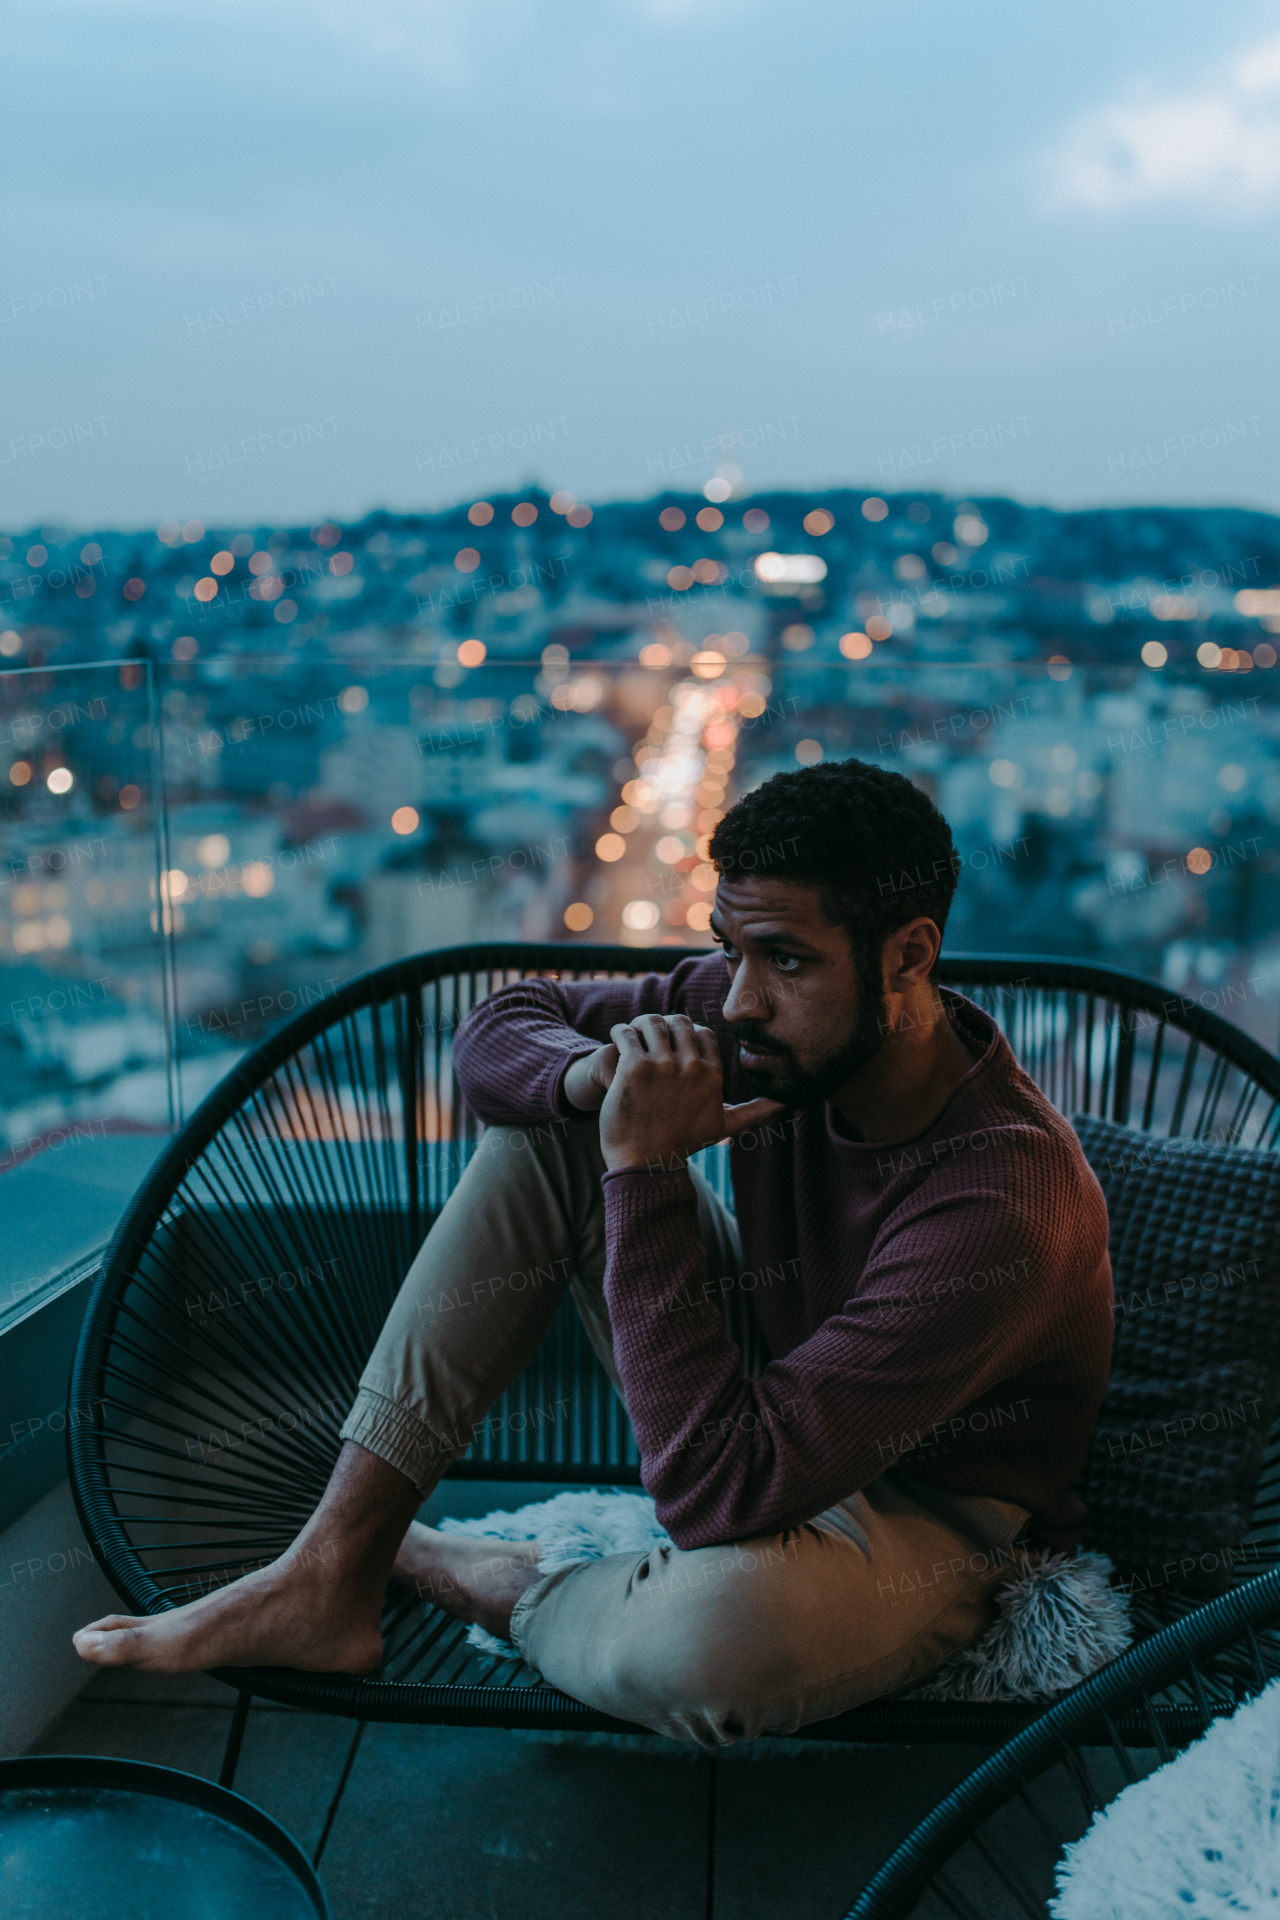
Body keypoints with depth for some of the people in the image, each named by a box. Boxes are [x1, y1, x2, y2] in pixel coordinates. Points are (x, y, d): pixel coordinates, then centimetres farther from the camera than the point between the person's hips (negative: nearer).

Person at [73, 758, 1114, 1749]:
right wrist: (593, 1075, -27)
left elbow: (718, 1493, -38)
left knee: (714, 1632, -42)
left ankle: (500, 1587, -3)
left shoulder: (1002, 1204, -35)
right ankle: (332, 1572, -11)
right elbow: (500, 1025, -3)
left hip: (926, 1520, -6)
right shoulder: (785, 1018, -14)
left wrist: (644, 1168, -38)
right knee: (542, 1128, -10)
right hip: (769, 1383, 7)